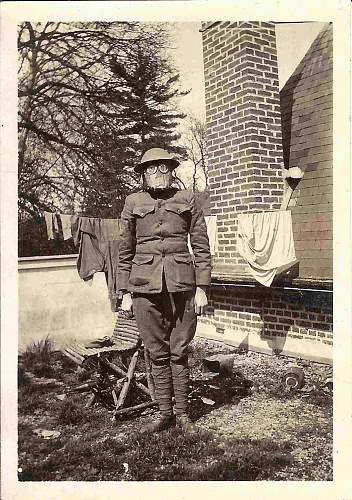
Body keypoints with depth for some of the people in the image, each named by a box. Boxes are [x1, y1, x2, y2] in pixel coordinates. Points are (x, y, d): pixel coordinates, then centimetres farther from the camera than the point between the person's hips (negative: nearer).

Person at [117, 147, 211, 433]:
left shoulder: (187, 200, 6)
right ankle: (165, 413, 21)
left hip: (181, 283, -1)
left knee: (179, 351, 5)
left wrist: (202, 288, -1)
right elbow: (125, 251, 10)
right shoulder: (133, 203, 8)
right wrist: (125, 292, 6)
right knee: (158, 353, 7)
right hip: (145, 285, 1)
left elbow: (201, 246, 5)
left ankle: (182, 413, 21)